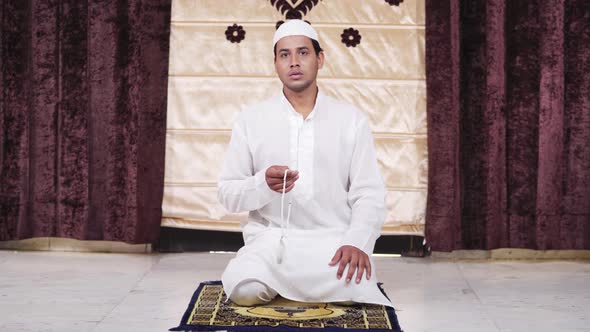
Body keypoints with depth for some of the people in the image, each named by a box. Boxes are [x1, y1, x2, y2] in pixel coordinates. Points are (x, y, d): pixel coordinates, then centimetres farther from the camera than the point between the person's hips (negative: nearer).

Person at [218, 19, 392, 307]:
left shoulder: (351, 119, 6)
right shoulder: (249, 120, 6)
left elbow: (368, 194, 1)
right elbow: (227, 192, 6)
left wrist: (356, 242, -19)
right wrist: (263, 185, -17)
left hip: (332, 240, 0)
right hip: (270, 239, 0)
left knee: (355, 286, -32)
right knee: (244, 288, -32)